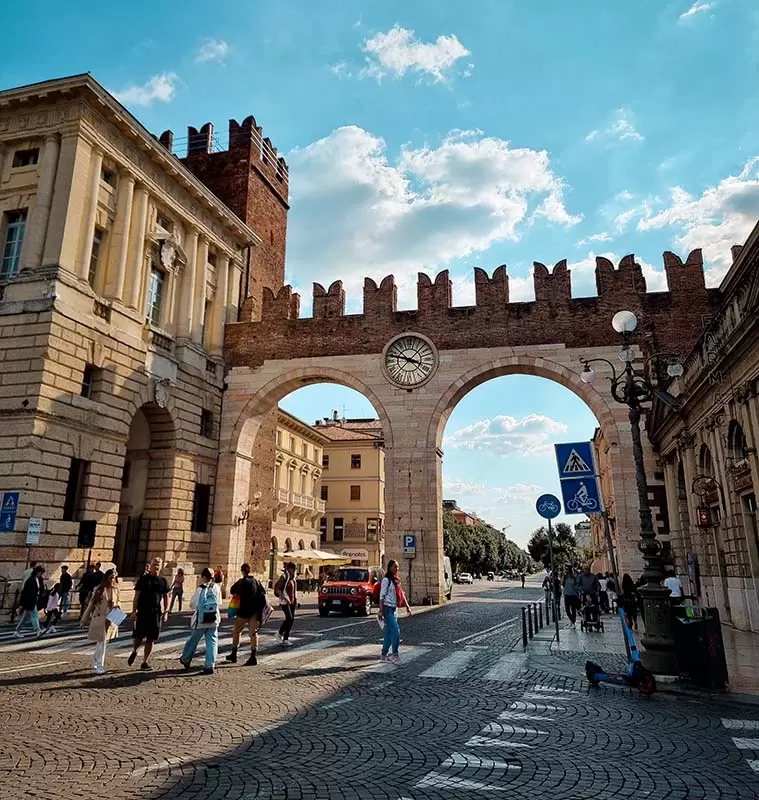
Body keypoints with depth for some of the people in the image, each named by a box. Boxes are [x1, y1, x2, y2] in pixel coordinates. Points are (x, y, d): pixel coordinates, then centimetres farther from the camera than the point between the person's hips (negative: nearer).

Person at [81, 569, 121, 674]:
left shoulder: (115, 589, 4)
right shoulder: (99, 589, -9)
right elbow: (91, 604, -3)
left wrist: (117, 606, -6)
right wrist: (85, 620, 2)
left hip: (110, 620, 4)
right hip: (99, 619, -4)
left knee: (103, 642, 13)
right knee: (102, 642, -3)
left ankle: (95, 658, 38)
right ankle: (99, 666, 8)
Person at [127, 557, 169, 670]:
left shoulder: (163, 581, 6)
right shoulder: (143, 579, 0)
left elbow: (166, 597, 10)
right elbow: (136, 596, 0)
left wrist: (165, 612, 2)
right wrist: (134, 611, -6)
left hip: (156, 613, 2)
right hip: (142, 612, -2)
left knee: (151, 639, 5)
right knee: (138, 637, -2)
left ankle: (145, 662, 17)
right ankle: (134, 651, 31)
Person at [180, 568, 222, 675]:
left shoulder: (200, 589, -13)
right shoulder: (217, 588, -4)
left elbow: (192, 605, -7)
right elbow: (219, 604, 4)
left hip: (201, 620, -2)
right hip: (214, 620, 2)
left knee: (193, 640, 17)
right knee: (212, 642, 6)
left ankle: (185, 659, 34)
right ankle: (210, 666, 2)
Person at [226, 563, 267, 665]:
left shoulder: (241, 582, -9)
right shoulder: (256, 581, 4)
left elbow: (232, 591, -1)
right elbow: (263, 592, 8)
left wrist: (236, 594, 19)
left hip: (244, 610, -4)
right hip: (255, 611, 4)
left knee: (237, 631, 14)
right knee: (253, 632, 6)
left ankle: (234, 655, 23)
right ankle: (253, 657, 2)